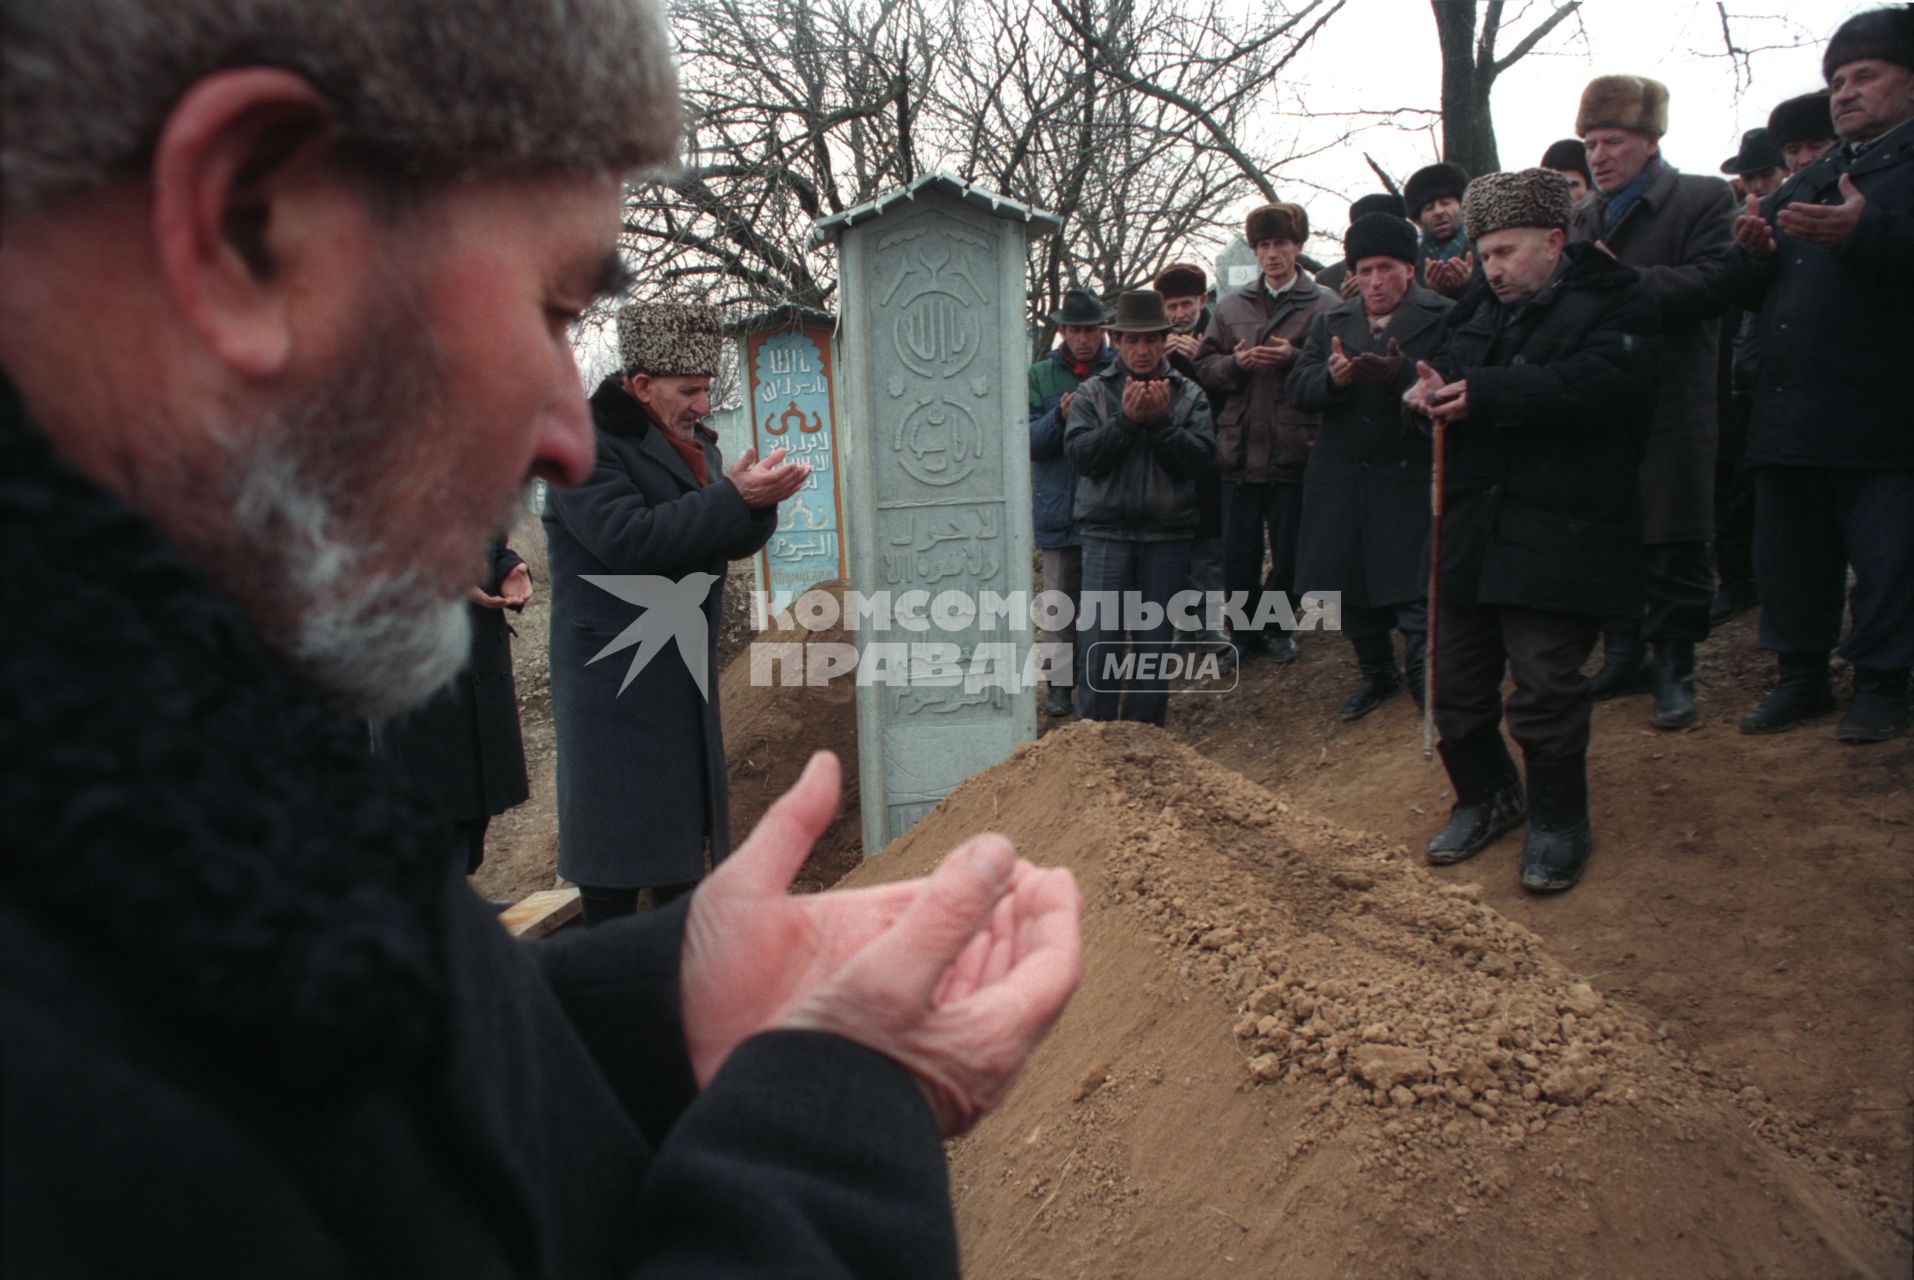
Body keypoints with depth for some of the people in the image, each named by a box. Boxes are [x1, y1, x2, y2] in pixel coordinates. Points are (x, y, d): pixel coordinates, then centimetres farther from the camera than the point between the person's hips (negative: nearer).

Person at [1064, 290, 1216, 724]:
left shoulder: (1189, 396, 6)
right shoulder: (1092, 393, 5)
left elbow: (1199, 455, -6)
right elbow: (1080, 453, -9)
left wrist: (1160, 420, -16)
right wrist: (1127, 419, -16)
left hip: (1167, 534, 2)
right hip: (1107, 530, -1)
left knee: (1155, 637, 8)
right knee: (1101, 636, -3)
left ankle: (1144, 733, 19)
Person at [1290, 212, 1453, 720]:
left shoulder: (1444, 317, -1)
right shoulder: (1331, 322, 13)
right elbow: (1298, 388, 3)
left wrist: (1401, 376, -29)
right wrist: (1332, 378, -18)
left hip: (1412, 476, -5)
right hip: (1341, 479, 5)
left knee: (1415, 589, -6)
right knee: (1350, 586, 12)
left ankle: (1425, 678, 11)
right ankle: (1376, 674, 32)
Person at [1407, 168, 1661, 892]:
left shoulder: (1615, 304, -3)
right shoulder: (1478, 313, 19)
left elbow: (1602, 384, -21)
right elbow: (1442, 375, 17)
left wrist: (1482, 395, -24)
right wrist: (1427, 393, -9)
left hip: (1558, 540, -6)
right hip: (1471, 531, 7)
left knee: (1545, 684, -5)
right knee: (1456, 680, 10)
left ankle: (1559, 824, 14)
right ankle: (1485, 798, 31)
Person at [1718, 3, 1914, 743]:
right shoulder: (1808, 182, 22)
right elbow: (1748, 292, 19)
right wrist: (1753, 252, -1)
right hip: (1790, 411, 6)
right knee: (1789, 551, 10)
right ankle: (1801, 676, 21)